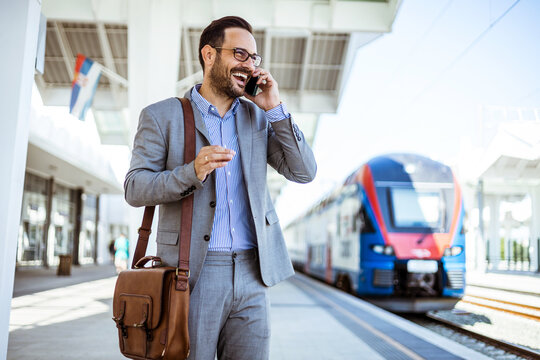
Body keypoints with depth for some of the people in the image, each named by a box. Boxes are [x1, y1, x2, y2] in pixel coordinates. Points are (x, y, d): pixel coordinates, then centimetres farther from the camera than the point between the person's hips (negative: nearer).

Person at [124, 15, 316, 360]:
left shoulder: (258, 117, 12)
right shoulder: (162, 116, 3)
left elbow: (304, 172, 5)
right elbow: (135, 188, -4)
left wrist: (275, 108, -3)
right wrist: (192, 172, -21)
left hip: (252, 275, 3)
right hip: (192, 275, -3)